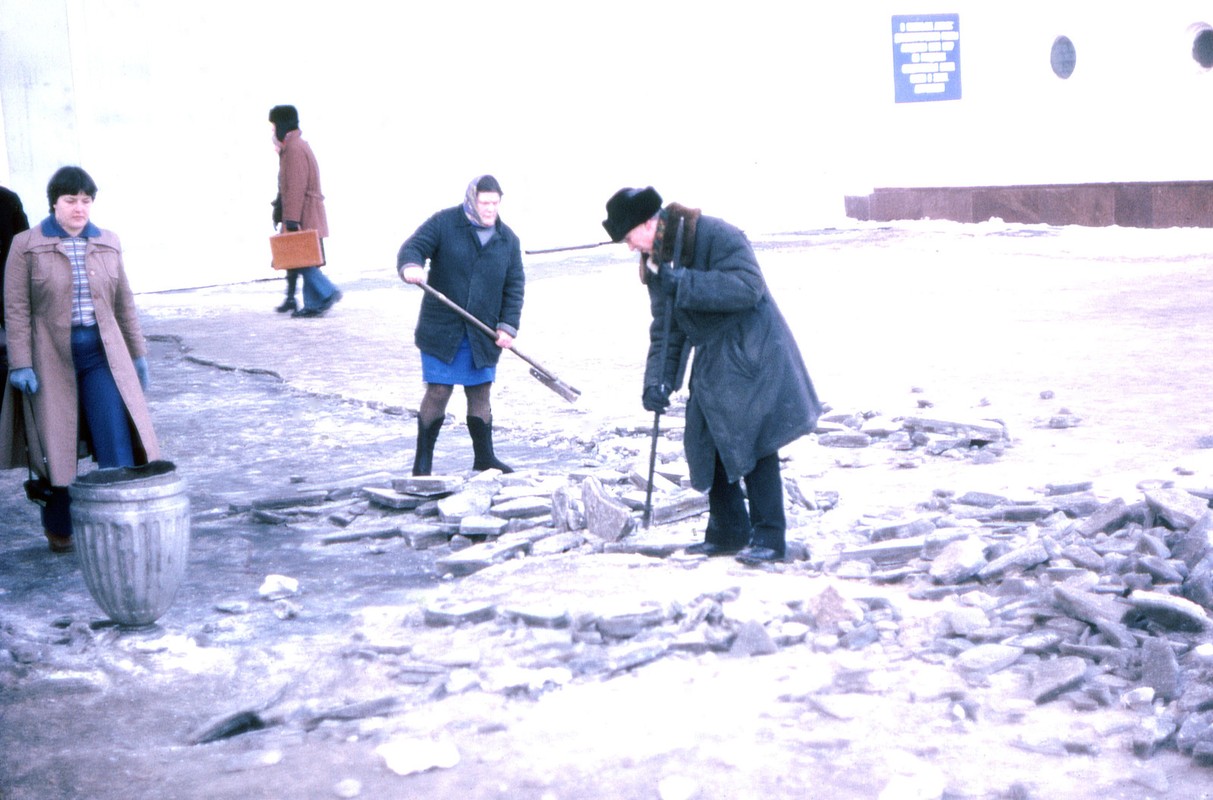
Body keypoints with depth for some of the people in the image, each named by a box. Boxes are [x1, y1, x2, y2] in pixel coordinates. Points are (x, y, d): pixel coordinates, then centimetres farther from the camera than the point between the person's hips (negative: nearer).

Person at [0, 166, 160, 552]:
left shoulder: (107, 244, 8)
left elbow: (124, 303, 13)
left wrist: (138, 352, 12)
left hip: (102, 352, 2)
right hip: (51, 357, -2)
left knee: (117, 442, -7)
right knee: (55, 447, 7)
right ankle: (58, 528, 23)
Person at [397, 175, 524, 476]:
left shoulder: (508, 239, 7)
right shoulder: (444, 223, -4)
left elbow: (514, 286, 9)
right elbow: (412, 247, -10)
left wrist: (508, 325, -2)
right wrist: (410, 266, -34)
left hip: (483, 334, 3)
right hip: (441, 329, -3)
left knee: (480, 394, 10)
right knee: (438, 393, -4)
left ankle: (484, 459, 25)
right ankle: (422, 463, 8)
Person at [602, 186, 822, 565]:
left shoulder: (716, 235, -19)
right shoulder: (655, 262, 6)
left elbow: (749, 286, -30)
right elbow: (665, 330, 6)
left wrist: (685, 284, -33)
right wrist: (657, 380, -8)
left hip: (752, 358, -8)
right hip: (711, 363, 8)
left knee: (750, 444, -9)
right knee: (708, 445, 8)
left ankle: (769, 537, -1)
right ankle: (728, 533, 20)